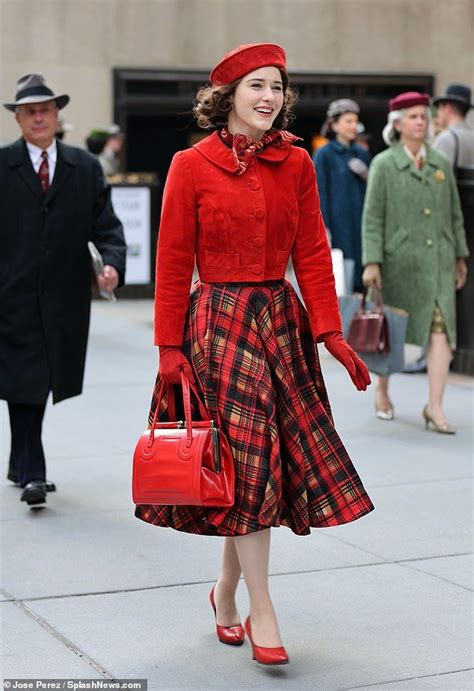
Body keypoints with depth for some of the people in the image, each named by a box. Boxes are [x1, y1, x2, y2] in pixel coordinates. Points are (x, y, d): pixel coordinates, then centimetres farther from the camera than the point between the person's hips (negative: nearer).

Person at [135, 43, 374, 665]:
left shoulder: (296, 164, 6)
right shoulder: (192, 166, -4)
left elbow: (312, 253, 7)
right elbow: (173, 263, -3)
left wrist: (329, 331, -2)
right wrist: (170, 347, -5)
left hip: (283, 319, 4)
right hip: (218, 321, -4)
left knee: (284, 459, 6)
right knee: (249, 463, -5)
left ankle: (226, 590, 26)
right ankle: (262, 612, 4)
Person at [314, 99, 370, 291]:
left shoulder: (362, 153, 12)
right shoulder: (324, 155, -3)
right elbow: (321, 194, -6)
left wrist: (366, 175, -3)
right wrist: (324, 230, -11)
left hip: (360, 225, 5)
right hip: (338, 224, -5)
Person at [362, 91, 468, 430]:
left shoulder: (441, 163, 8)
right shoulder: (383, 164, -3)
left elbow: (454, 213, 14)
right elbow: (372, 217, -7)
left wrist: (460, 256, 12)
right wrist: (371, 262, -13)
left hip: (438, 261, 3)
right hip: (399, 260, -3)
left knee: (441, 329, -8)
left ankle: (435, 405, -7)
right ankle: (382, 391, 32)